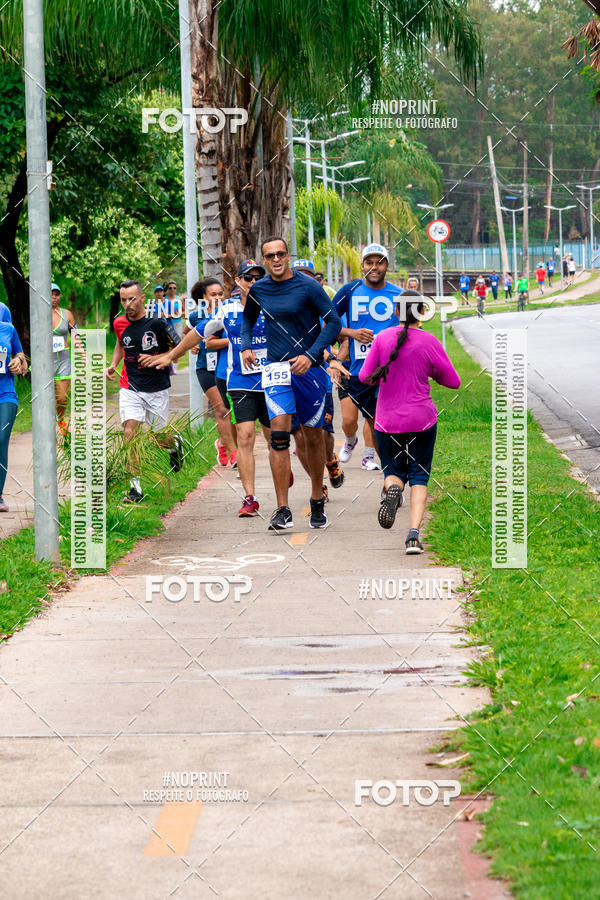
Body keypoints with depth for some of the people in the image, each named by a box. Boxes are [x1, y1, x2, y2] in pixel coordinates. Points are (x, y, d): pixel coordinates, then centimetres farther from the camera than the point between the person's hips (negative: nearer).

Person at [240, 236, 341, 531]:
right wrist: (246, 346, 6)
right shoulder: (258, 290, 5)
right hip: (277, 369, 2)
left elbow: (333, 322, -6)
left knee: (313, 435, 8)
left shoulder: (307, 286, -7)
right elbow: (248, 320, 25)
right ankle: (282, 511, -16)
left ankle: (317, 502, 28)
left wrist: (311, 355, -16)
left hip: (310, 368, -2)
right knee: (279, 434, -14)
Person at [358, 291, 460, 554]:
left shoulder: (383, 338, -3)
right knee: (419, 476, 7)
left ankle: (392, 489, -22)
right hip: (422, 419, -1)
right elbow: (453, 381, -2)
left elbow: (365, 376, -3)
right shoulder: (429, 342, -7)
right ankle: (413, 534, -10)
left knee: (393, 471, 17)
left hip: (387, 421, 1)